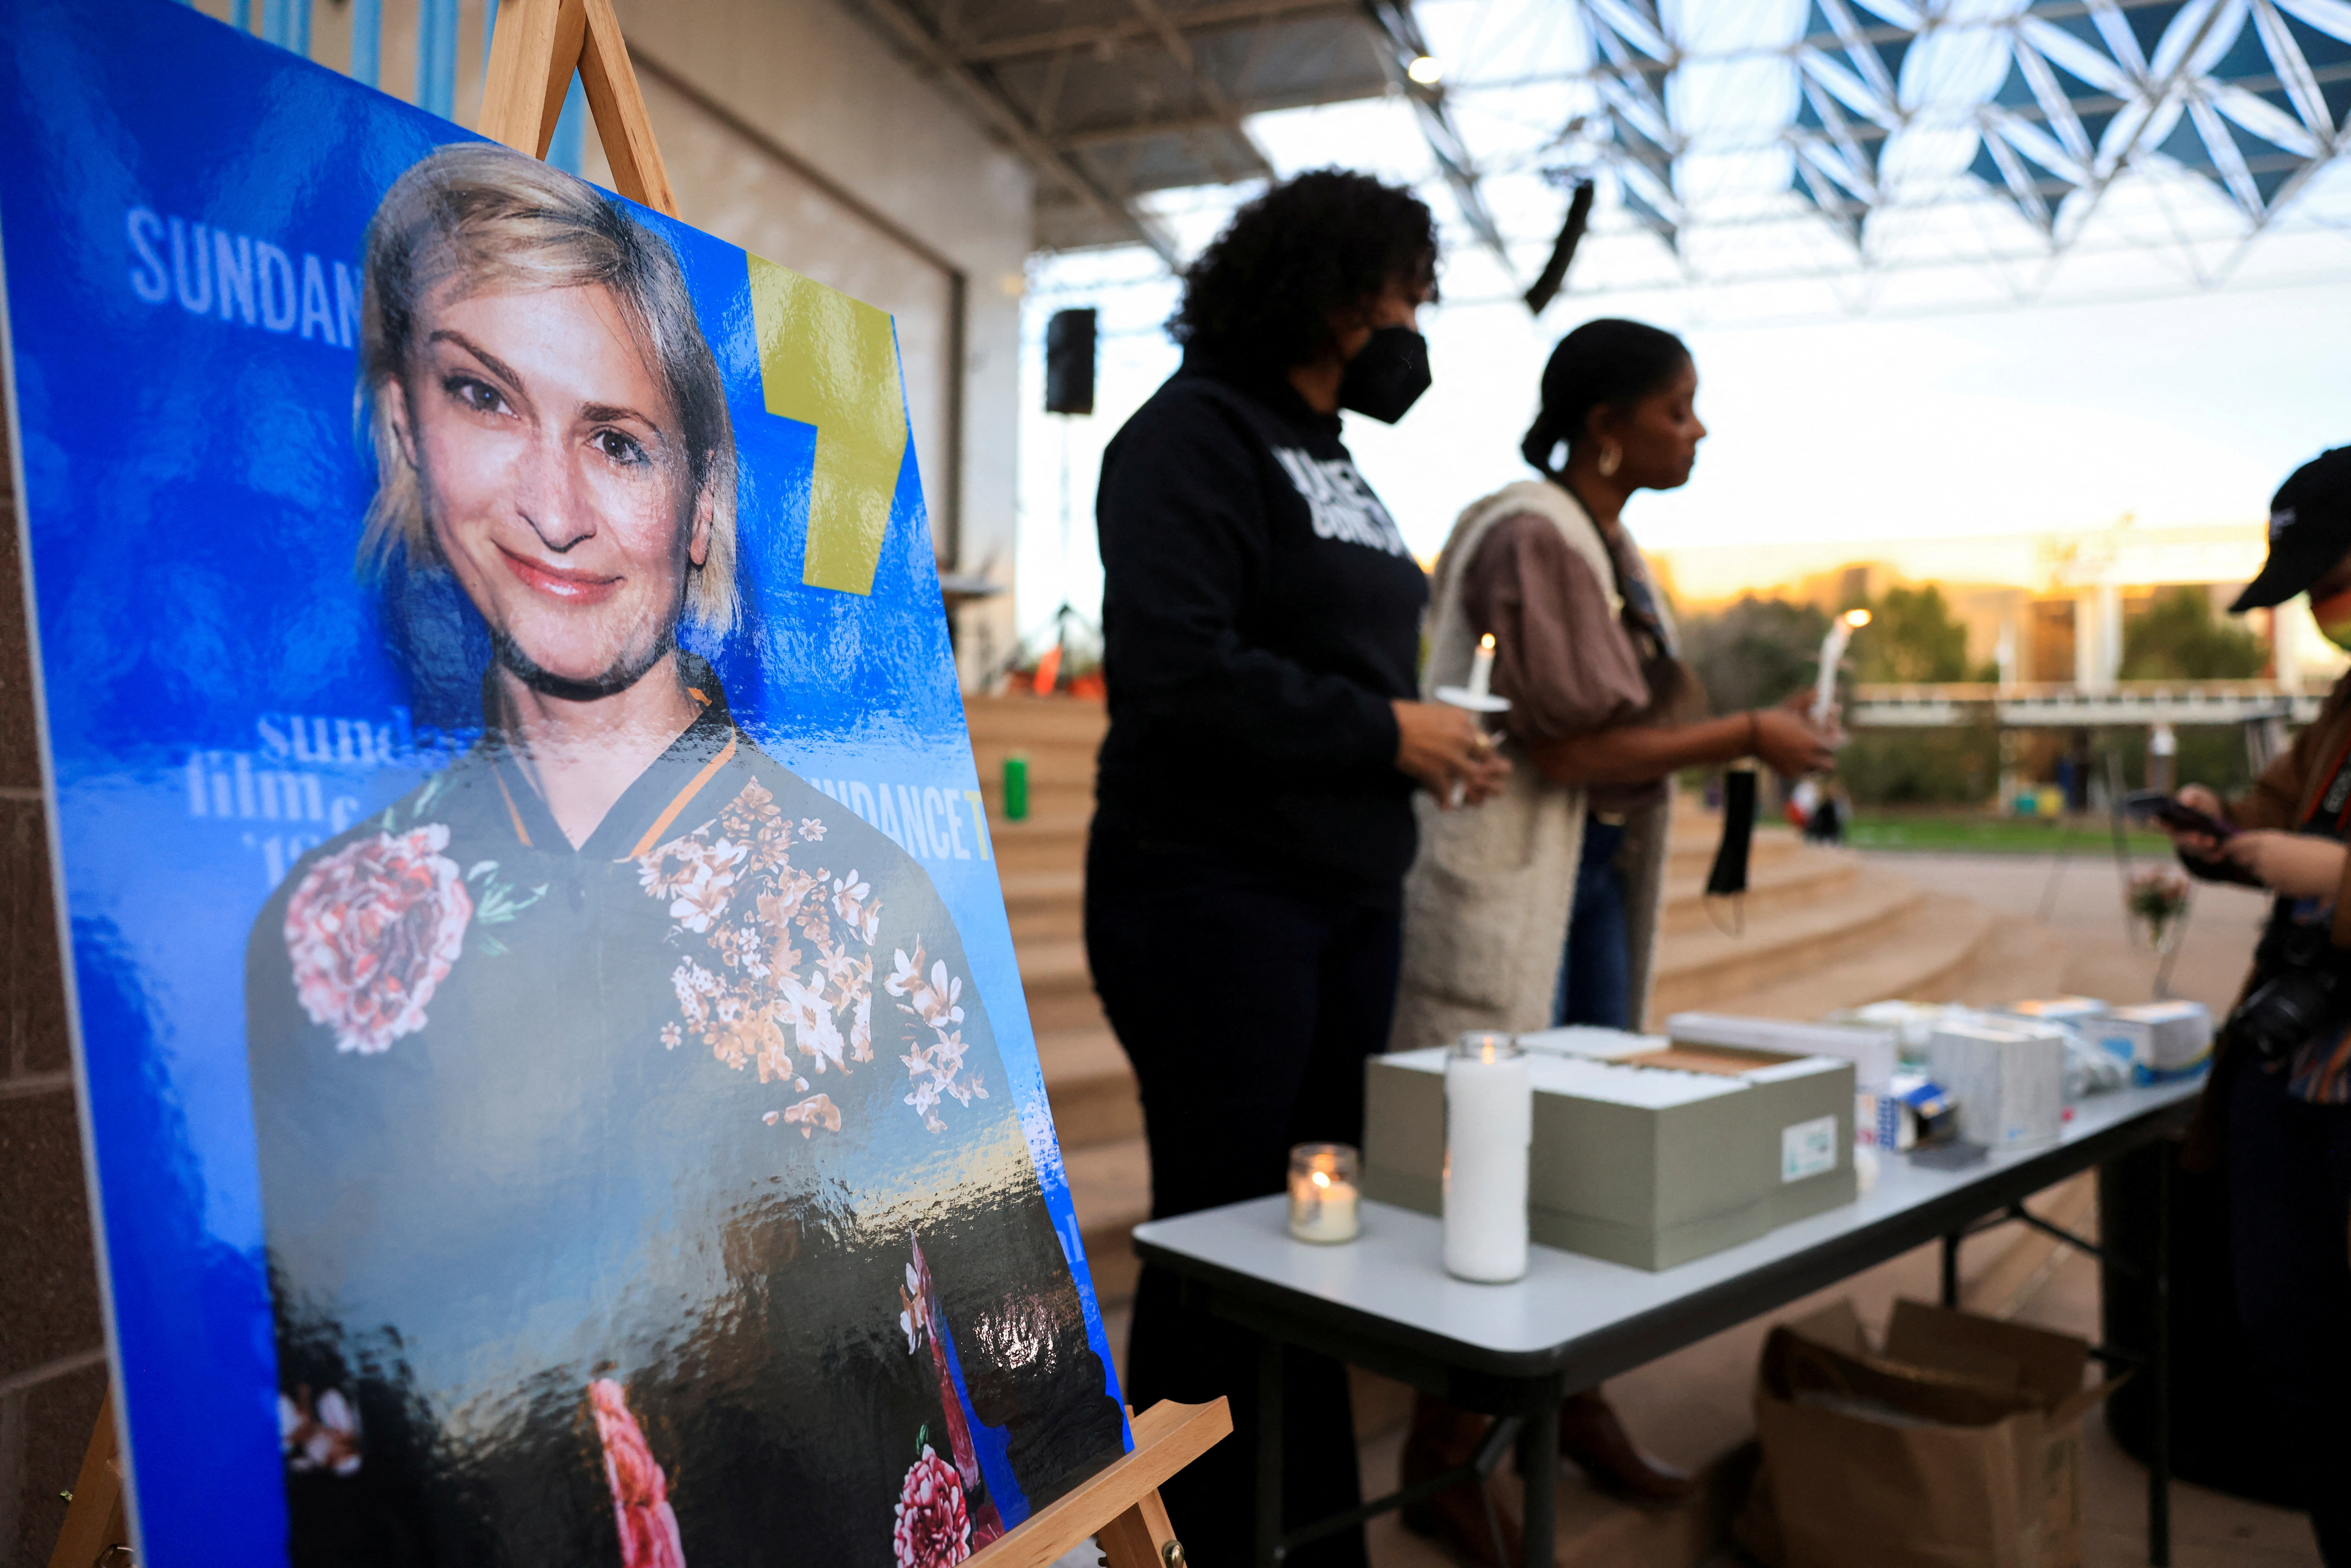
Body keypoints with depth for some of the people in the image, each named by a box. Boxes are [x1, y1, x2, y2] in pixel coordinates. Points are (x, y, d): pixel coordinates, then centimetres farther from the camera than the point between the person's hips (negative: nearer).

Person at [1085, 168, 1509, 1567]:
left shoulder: (1331, 455, 19)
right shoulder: (1197, 434, -9)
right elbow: (1178, 675, -22)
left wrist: (1437, 744, 5)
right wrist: (1384, 731, -15)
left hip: (1350, 899, 9)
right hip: (1216, 894, -9)